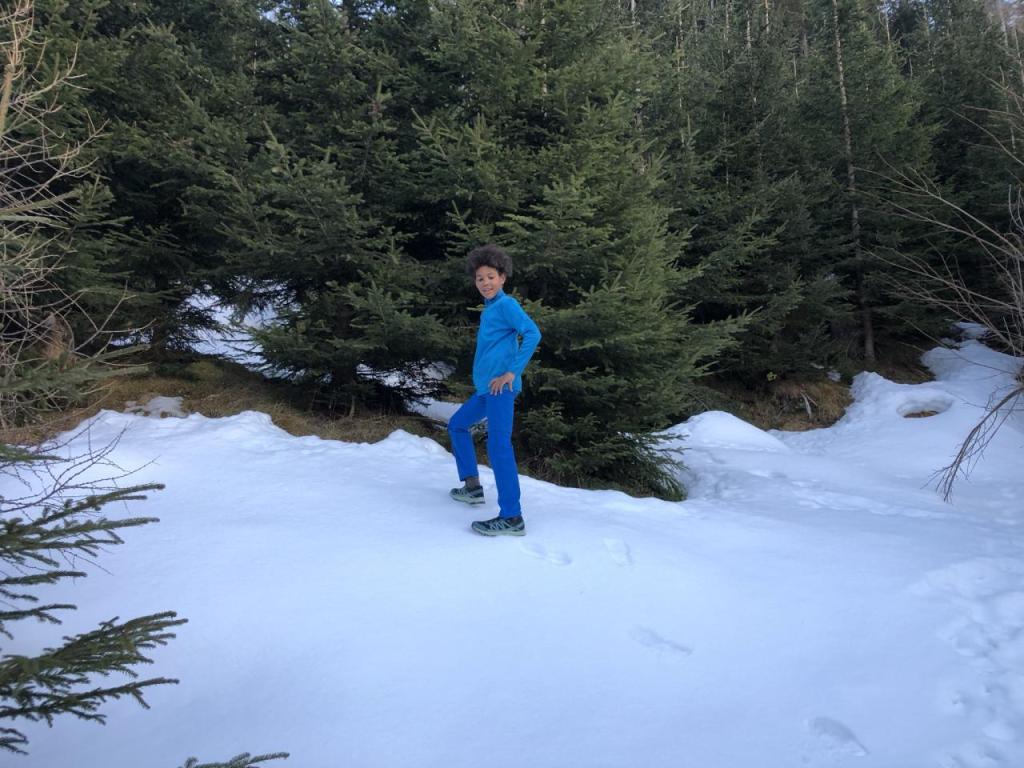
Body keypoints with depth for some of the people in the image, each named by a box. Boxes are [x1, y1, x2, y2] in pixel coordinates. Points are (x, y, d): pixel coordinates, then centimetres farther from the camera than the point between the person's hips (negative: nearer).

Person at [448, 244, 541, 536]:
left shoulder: (506, 304, -9)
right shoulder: (489, 308, 17)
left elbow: (532, 334, -22)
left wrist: (512, 372, -21)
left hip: (500, 387, -10)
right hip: (485, 388, 10)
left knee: (498, 446, -15)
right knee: (457, 425, 24)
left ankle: (512, 517, -15)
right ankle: (472, 486, 28)